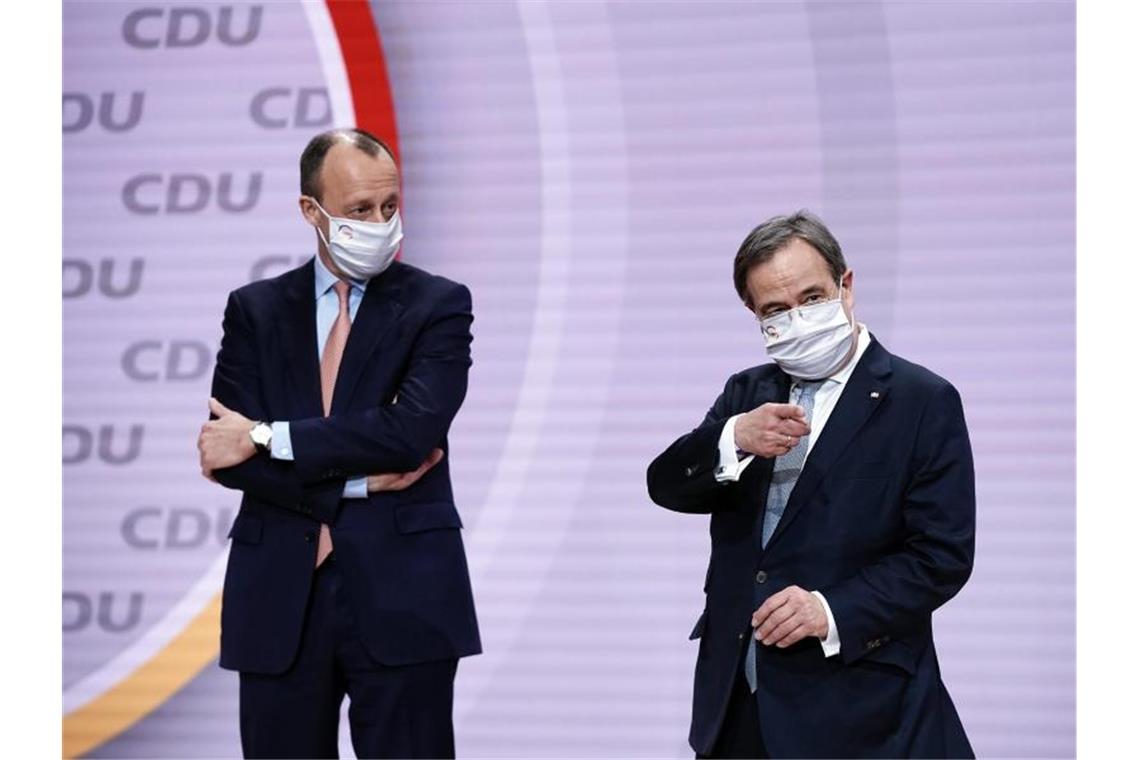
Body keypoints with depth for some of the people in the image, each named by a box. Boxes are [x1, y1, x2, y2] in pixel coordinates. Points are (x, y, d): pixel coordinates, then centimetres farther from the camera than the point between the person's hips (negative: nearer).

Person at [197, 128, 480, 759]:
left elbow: (411, 429, -14)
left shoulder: (438, 305, 3)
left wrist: (266, 439, -11)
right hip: (278, 598, 2)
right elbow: (225, 457, -2)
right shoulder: (255, 309, 9)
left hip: (402, 595, -2)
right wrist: (360, 480, -10)